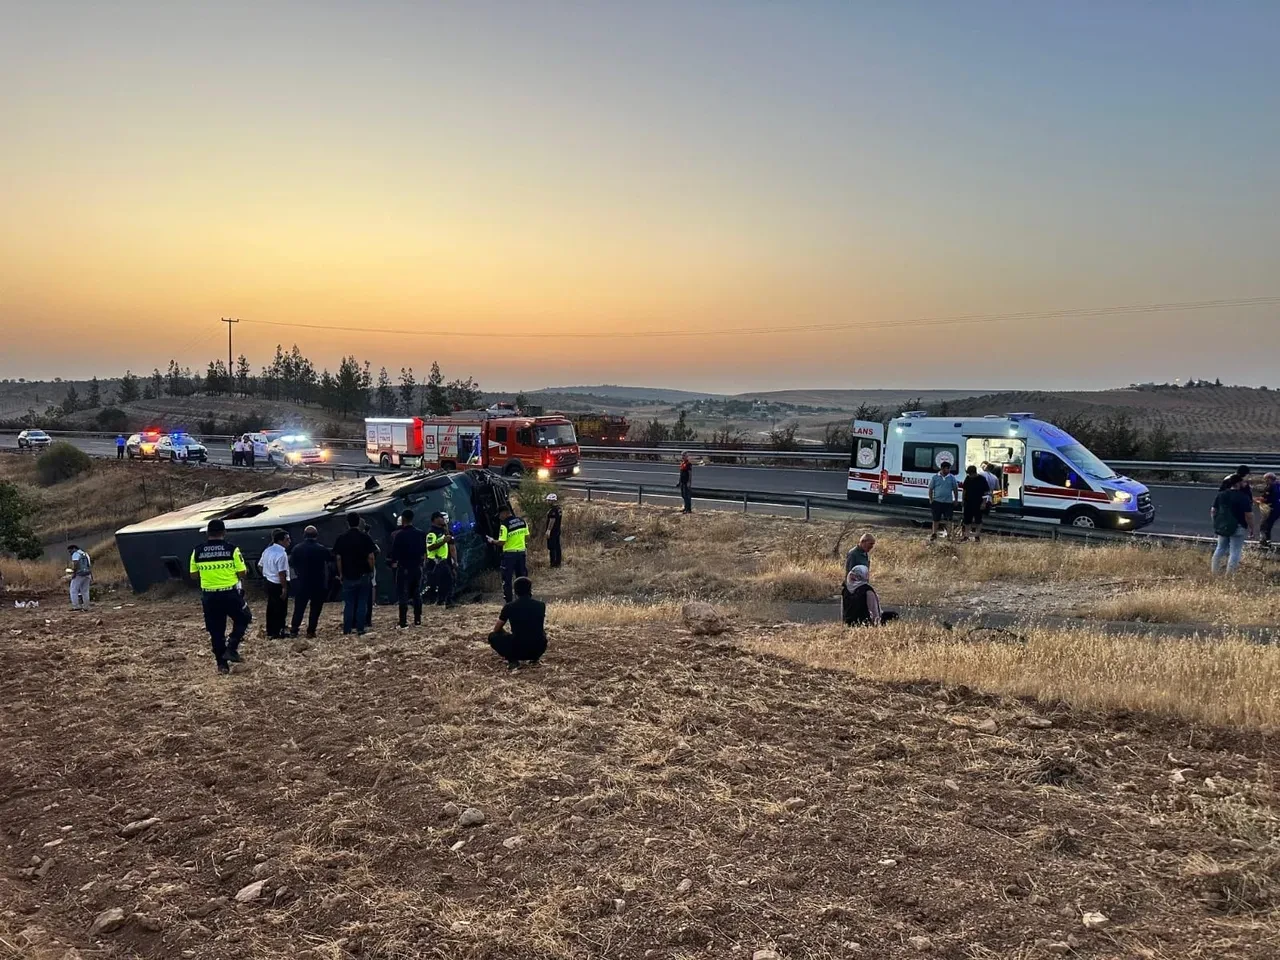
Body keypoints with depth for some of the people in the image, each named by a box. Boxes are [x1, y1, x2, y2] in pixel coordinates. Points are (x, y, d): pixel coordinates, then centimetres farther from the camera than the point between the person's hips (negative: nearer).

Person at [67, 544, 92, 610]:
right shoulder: (85, 554, 20)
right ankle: (86, 607, 8)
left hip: (78, 575, -8)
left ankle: (76, 606, -8)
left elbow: (75, 564, -21)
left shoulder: (75, 554, -5)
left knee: (74, 591, -2)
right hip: (87, 575, 8)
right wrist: (91, 576, 17)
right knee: (85, 591, 9)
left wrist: (73, 573, -19)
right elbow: (90, 566, 17)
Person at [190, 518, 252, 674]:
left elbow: (193, 574, 9)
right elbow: (242, 573, -8)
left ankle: (222, 664, 15)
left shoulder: (197, 551, 0)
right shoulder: (232, 549, -10)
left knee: (216, 631, 11)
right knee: (243, 619, 20)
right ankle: (231, 648, 4)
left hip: (209, 596, 3)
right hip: (230, 594, -3)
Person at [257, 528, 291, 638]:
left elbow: (260, 566, 15)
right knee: (280, 609, 3)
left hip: (268, 582, 9)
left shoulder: (267, 550, 7)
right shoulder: (282, 554, -22)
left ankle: (270, 631, 27)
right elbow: (281, 573, -25)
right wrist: (284, 588, -20)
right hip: (278, 584, -9)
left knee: (271, 607, 18)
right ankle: (277, 632, 9)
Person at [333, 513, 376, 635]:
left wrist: (340, 574, 5)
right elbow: (370, 557, -8)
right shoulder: (365, 537, -5)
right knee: (362, 603, 5)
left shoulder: (341, 537, -2)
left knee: (348, 603, 7)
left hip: (348, 576, 1)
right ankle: (360, 629, 4)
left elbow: (338, 558, -3)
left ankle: (347, 630, 7)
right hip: (363, 575, -1)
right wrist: (371, 571, 4)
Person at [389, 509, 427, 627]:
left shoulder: (399, 535, -11)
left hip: (404, 568, -4)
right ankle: (417, 620, 13)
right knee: (417, 594, 11)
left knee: (403, 595, -1)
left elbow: (394, 553, -8)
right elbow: (424, 552, 7)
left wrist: (393, 563, 8)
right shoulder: (421, 534, 3)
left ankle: (403, 622, -3)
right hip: (417, 567, 4)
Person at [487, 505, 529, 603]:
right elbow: (527, 537, 10)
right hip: (521, 552, 6)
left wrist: (492, 541, 0)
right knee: (522, 577, 14)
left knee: (507, 579, 3)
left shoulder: (504, 524, -15)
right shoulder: (522, 521, 4)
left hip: (509, 554, -6)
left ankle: (509, 601, 2)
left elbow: (502, 542, -17)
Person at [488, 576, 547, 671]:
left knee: (493, 636, 22)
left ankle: (513, 661, 2)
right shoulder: (540, 605, 5)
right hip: (539, 649, 3)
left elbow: (496, 629, 12)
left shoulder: (509, 606, -1)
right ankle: (535, 659, 15)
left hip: (518, 650, -3)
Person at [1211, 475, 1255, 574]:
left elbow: (1213, 511, 9)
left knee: (1220, 548, 19)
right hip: (1237, 528, -6)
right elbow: (1248, 515, -16)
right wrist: (1251, 528, -5)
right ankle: (1230, 575, 2)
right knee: (1235, 552, 1)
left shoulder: (1220, 494, 4)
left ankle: (1213, 572, 23)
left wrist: (1216, 522, 20)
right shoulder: (1244, 498, -15)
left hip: (1222, 526, 6)